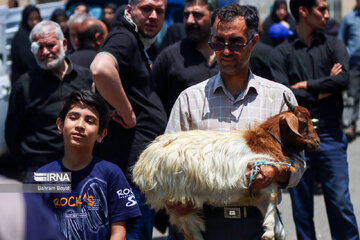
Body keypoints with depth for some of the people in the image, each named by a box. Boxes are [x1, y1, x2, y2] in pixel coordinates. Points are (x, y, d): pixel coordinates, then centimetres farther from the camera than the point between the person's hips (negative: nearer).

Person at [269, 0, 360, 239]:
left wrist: (304, 86, -8)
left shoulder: (334, 45, 8)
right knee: (301, 209, 7)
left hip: (330, 136, 1)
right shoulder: (281, 53, 2)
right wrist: (324, 90, -6)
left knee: (341, 203, -1)